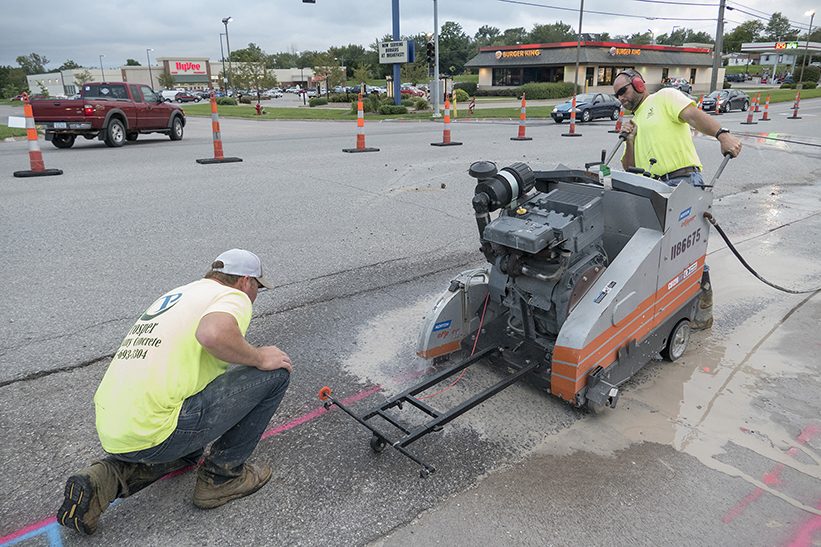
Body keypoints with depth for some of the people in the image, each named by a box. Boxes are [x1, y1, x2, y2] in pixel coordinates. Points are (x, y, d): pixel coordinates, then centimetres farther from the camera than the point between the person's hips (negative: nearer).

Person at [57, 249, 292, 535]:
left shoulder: (173, 295, 24)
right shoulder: (234, 297, -3)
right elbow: (213, 334, -30)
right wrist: (258, 357, -10)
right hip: (150, 433, -9)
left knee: (189, 450, 40)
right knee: (275, 371, -3)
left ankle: (103, 480, 15)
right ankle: (222, 474, 9)